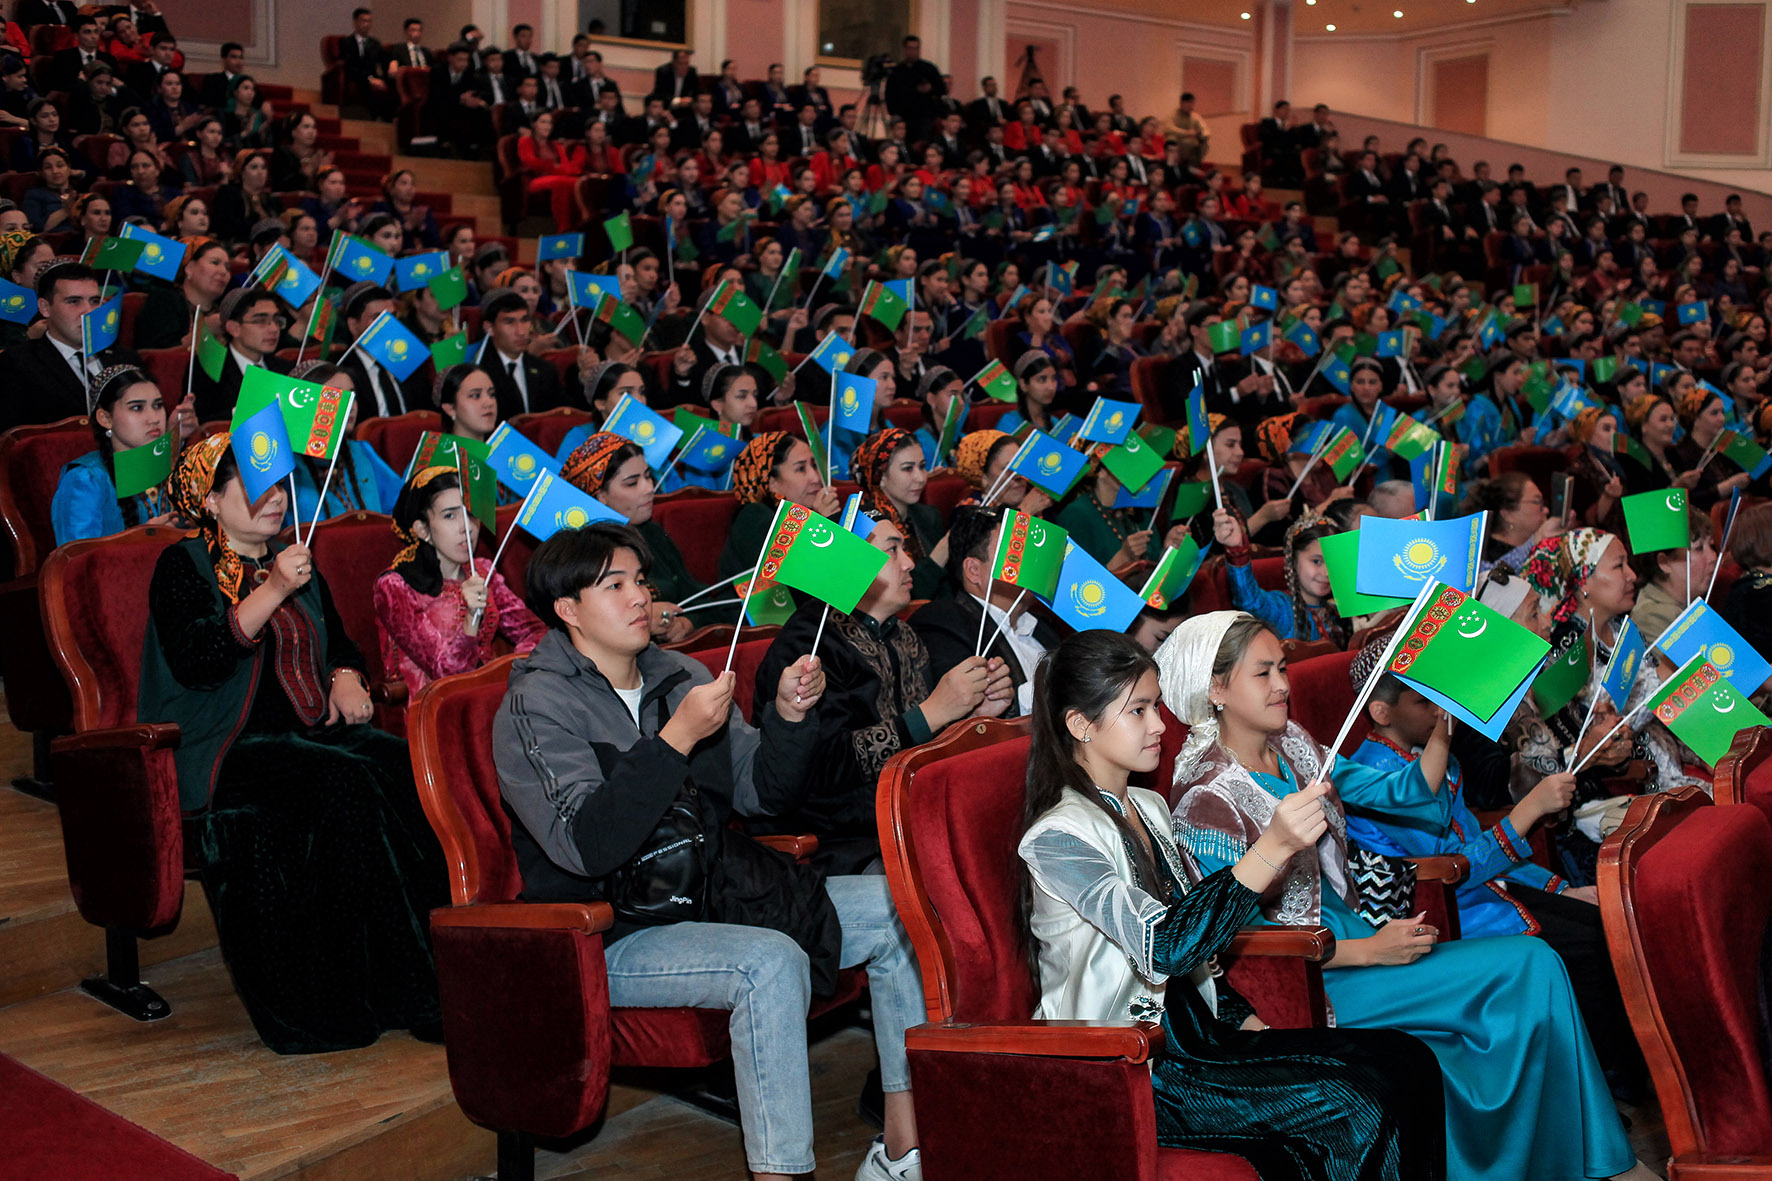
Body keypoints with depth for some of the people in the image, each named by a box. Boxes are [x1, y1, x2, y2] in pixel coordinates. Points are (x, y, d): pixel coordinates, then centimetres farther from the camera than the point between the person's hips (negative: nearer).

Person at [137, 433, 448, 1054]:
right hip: (227, 752, -5)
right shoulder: (183, 566, 3)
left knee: (402, 765, -28)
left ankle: (440, 966, -30)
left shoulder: (295, 562, 22)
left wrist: (346, 678, 8)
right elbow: (196, 660, -14)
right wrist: (272, 592, -20)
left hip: (313, 733, 6)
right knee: (347, 781, -34)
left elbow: (339, 639, 31)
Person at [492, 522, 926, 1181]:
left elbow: (765, 794, 13)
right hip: (612, 935, -7)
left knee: (892, 907, -5)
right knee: (770, 961, -33)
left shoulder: (679, 676, 11)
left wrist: (789, 716, -7)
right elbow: (586, 846, -25)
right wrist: (677, 737, -28)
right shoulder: (535, 707, -9)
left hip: (713, 896, 8)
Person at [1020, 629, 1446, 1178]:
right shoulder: (1056, 838, -15)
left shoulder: (1148, 807, 13)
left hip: (1194, 1037, 8)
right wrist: (1272, 849, -31)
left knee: (1407, 1063, -8)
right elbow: (1164, 947, -25)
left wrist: (1247, 1022, 6)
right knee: (1354, 1109, -22)